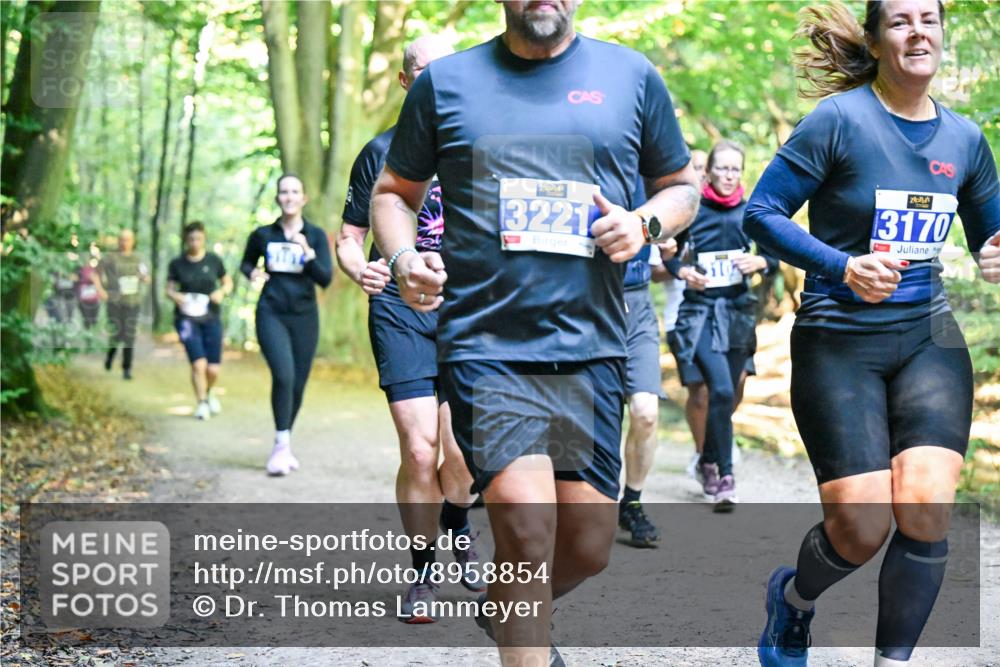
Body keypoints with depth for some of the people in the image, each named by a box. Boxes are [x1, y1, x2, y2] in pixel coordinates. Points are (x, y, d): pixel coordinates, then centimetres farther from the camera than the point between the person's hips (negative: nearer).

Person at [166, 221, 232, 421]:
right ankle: (201, 403, 5)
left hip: (211, 319, 1)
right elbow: (169, 289, 7)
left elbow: (228, 282, 11)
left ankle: (209, 392, 33)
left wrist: (222, 292, -10)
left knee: (213, 369, 0)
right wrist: (175, 296, -15)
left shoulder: (214, 260, 1)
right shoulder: (177, 264, 0)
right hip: (187, 319, -1)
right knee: (198, 364, -14)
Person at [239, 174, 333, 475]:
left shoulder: (316, 236, 2)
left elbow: (326, 279, -5)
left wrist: (308, 253, -19)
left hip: (304, 317, 1)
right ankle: (281, 444, -15)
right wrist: (252, 272, -1)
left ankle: (284, 446, 23)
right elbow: (246, 262, 21)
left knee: (298, 384, 4)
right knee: (284, 375, -22)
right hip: (271, 314, -1)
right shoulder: (263, 235, 3)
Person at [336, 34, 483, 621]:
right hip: (400, 310, -1)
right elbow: (349, 237, 9)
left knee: (461, 451, -6)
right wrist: (359, 269, -13)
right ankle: (423, 573, 10)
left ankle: (458, 533, 29)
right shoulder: (383, 151, 6)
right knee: (419, 450, -10)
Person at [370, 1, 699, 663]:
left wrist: (644, 223, -4)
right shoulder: (444, 82, 7)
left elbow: (681, 186, 18)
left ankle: (510, 608, 38)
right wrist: (404, 258, -6)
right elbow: (395, 192, 15)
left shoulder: (632, 75, 9)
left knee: (588, 544, 6)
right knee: (527, 525, -19)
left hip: (590, 347, 3)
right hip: (485, 342, -2)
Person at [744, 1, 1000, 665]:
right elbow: (761, 213, -10)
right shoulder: (840, 119, -9)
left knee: (926, 509, -13)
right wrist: (843, 268, -22)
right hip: (839, 342, -4)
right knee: (861, 528, -7)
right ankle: (794, 597, 29)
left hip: (928, 340, 4)